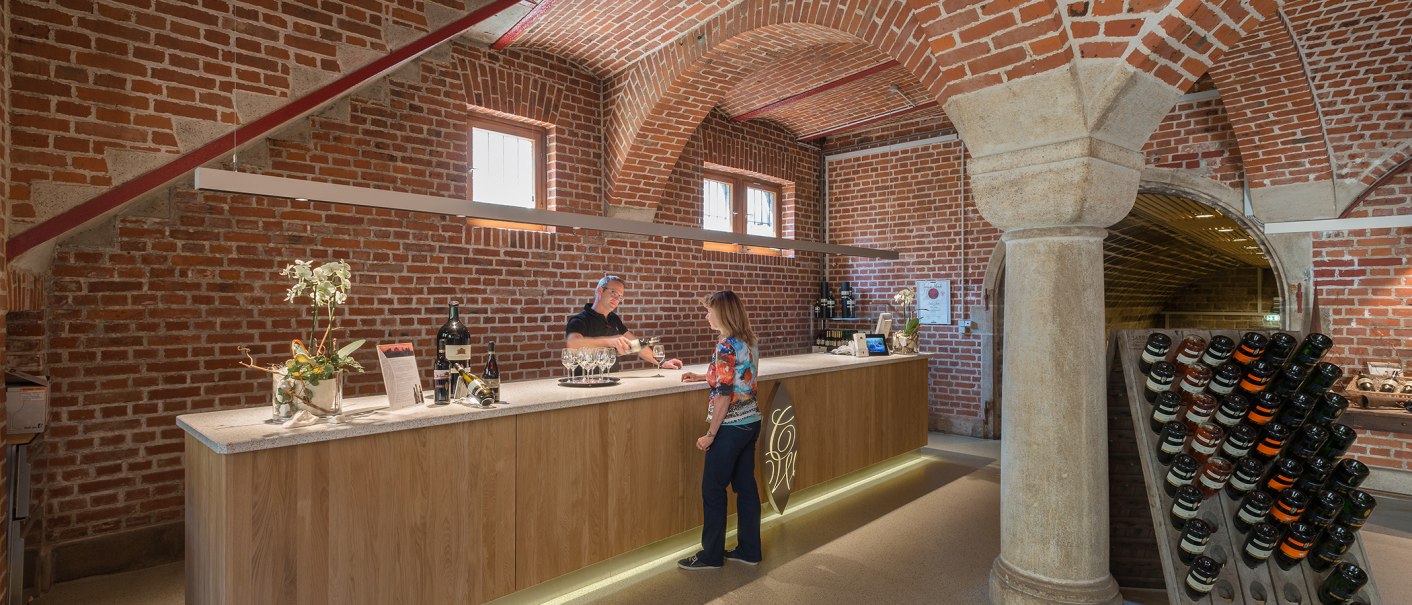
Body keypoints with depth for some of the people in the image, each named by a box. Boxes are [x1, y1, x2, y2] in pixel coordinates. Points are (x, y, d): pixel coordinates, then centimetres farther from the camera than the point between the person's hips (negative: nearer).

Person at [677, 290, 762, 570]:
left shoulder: (725, 347, -19)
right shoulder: (749, 342, 7)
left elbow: (724, 395, -21)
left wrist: (710, 434, -14)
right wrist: (703, 377, 23)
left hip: (731, 426, -9)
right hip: (751, 421, 9)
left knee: (713, 489, 4)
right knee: (746, 485, 15)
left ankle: (711, 555, 15)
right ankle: (749, 550, 25)